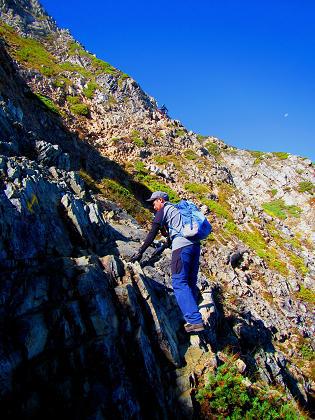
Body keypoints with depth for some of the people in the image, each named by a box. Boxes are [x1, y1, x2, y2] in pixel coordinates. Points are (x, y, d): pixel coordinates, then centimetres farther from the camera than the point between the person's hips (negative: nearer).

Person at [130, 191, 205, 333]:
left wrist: (140, 252, 2)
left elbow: (152, 233, 0)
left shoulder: (164, 209, 7)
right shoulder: (178, 209, 30)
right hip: (195, 244, 8)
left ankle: (195, 321, -15)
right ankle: (193, 319, 12)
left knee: (179, 283, -8)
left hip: (182, 246, -8)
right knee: (190, 283, 11)